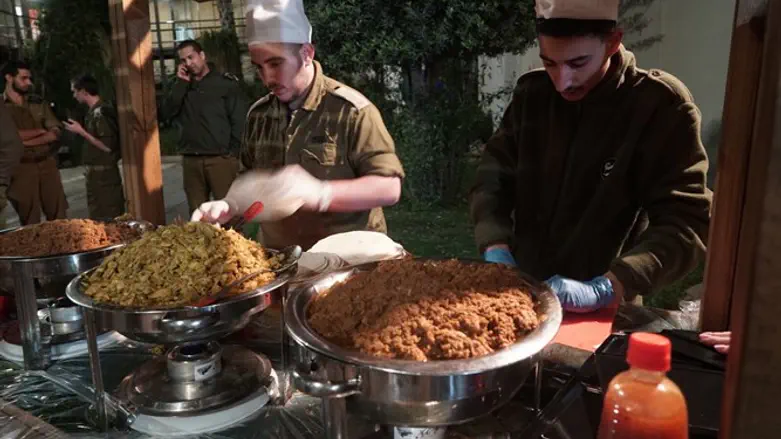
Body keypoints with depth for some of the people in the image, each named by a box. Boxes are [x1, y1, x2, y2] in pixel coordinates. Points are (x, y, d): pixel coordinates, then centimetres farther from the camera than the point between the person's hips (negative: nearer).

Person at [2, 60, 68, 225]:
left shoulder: (39, 103, 11)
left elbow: (55, 133, 1)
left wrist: (27, 141, -11)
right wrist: (39, 131, -6)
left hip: (47, 165, 3)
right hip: (20, 169, -2)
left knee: (59, 218, 4)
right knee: (30, 224, 3)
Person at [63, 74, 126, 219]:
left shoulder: (100, 113, -17)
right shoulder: (96, 111, 11)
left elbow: (107, 146, -21)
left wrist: (81, 132, -15)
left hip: (102, 173, -9)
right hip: (100, 171, 9)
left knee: (104, 219, -2)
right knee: (114, 217, 14)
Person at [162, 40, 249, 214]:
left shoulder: (226, 83, 3)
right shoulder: (182, 87, 18)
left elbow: (240, 119, -4)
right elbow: (168, 113, 3)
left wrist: (232, 152, -10)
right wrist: (181, 83, 0)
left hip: (221, 159, -5)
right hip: (191, 160, 5)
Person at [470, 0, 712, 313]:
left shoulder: (660, 105, -9)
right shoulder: (531, 94, 3)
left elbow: (686, 223, -14)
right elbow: (492, 177, 2)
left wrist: (604, 289, -26)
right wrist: (497, 250, -14)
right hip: (521, 292, 1)